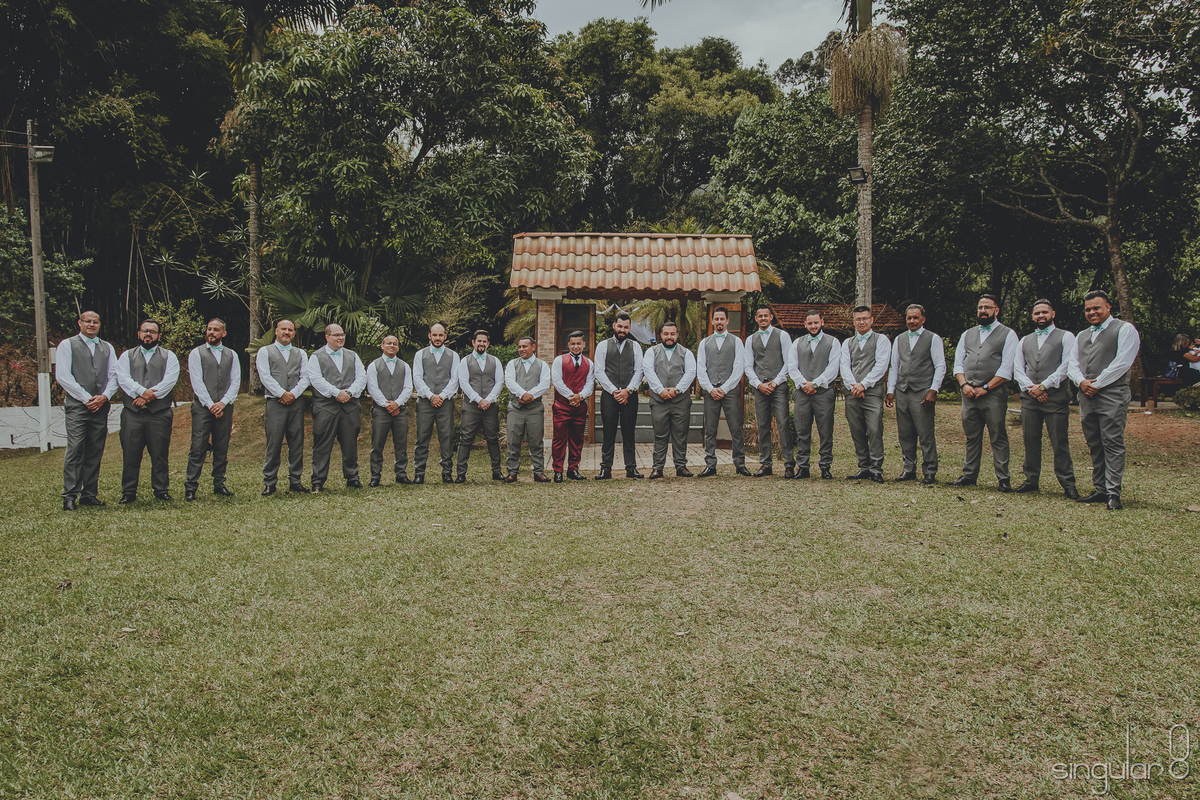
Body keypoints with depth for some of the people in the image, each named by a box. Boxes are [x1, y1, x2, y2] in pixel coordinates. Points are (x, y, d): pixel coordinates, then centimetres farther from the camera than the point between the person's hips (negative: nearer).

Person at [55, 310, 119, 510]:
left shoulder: (108, 348, 18)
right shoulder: (67, 345, 6)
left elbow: (114, 375, 12)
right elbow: (62, 375, -3)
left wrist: (104, 396, -5)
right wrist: (86, 398, -8)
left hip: (101, 405, 4)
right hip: (77, 404, -4)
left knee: (96, 451, 3)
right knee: (75, 449, -11)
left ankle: (89, 494, 8)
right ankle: (70, 495, -8)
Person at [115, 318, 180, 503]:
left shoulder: (168, 356, 11)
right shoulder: (127, 356, 15)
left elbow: (170, 380, -3)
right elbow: (123, 379, 0)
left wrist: (149, 395, -14)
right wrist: (142, 391, -16)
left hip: (160, 413, -1)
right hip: (132, 413, 1)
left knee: (160, 455, 1)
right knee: (130, 455, 2)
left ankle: (161, 490, 11)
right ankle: (128, 492, 10)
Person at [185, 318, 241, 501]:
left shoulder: (231, 355, 13)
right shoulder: (196, 353, 4)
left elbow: (235, 382, 6)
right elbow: (197, 382, -3)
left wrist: (223, 403, -7)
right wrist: (211, 405, -10)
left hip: (224, 408, 3)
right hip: (202, 407, -3)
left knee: (222, 449, 7)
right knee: (198, 448, -6)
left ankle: (219, 485, 14)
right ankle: (190, 487, -2)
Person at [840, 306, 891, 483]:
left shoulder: (881, 340, 8)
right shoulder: (847, 343, 19)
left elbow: (881, 366, -3)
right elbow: (845, 367, 8)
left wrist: (863, 384, -11)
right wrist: (853, 386, -8)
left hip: (873, 391, -4)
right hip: (852, 393, 4)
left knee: (875, 430, -12)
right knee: (857, 432, 3)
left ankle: (876, 469, -7)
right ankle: (864, 468, 9)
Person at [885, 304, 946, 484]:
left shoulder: (933, 339, 3)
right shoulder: (899, 340, 16)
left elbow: (940, 367, -1)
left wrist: (933, 391, -10)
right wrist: (890, 390, 9)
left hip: (922, 393, -4)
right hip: (902, 393, 4)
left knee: (926, 435, -4)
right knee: (905, 435, 6)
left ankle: (929, 472, 4)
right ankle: (908, 470, 14)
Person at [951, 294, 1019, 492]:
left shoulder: (1007, 334, 2)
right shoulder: (967, 334, 17)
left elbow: (1007, 368, -6)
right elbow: (958, 363, 14)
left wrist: (985, 388, -11)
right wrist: (965, 384, -3)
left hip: (993, 394, -4)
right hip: (969, 394, 5)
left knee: (998, 438, -3)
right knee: (972, 437, 9)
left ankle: (1003, 479, 1)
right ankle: (969, 476, 14)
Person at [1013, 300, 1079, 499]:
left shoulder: (1065, 337, 5)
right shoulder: (1025, 341, 18)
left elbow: (1066, 366, -5)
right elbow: (1017, 368, 11)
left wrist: (1043, 386, -11)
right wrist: (1030, 388, -5)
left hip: (1055, 396, -4)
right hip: (1029, 398, 4)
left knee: (1059, 443, -4)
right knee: (1030, 441, 6)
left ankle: (1068, 483, 3)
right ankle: (1031, 480, 13)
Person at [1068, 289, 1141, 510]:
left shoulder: (1124, 329, 1)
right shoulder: (1081, 336, 21)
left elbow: (1122, 362, -9)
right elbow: (1072, 364, 14)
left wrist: (1097, 384, -11)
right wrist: (1082, 382, -6)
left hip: (1112, 395, -6)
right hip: (1086, 397, 6)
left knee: (1113, 444, -9)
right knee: (1095, 446, 8)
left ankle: (1114, 492, -9)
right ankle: (1100, 490, 13)